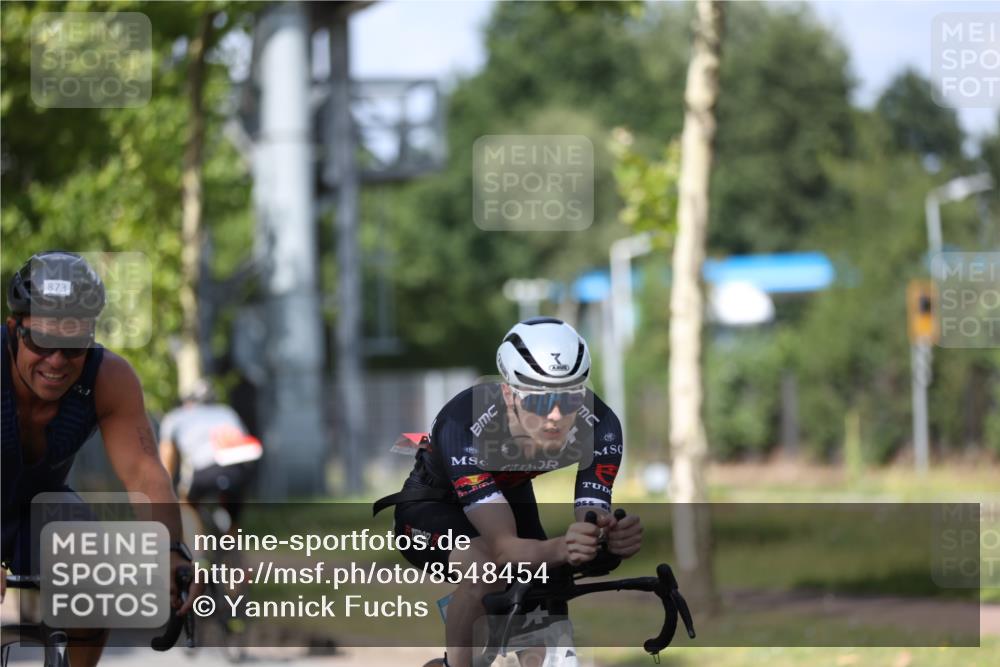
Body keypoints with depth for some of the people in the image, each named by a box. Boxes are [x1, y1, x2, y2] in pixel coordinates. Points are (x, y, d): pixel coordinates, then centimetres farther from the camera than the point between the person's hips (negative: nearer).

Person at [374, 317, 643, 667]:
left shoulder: (599, 427, -30)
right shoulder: (465, 426, -41)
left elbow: (591, 526, -32)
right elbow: (503, 548, -46)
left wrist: (615, 538, -57)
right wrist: (560, 549, -67)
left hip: (510, 496, 5)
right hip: (432, 504, -5)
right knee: (484, 569, -34)